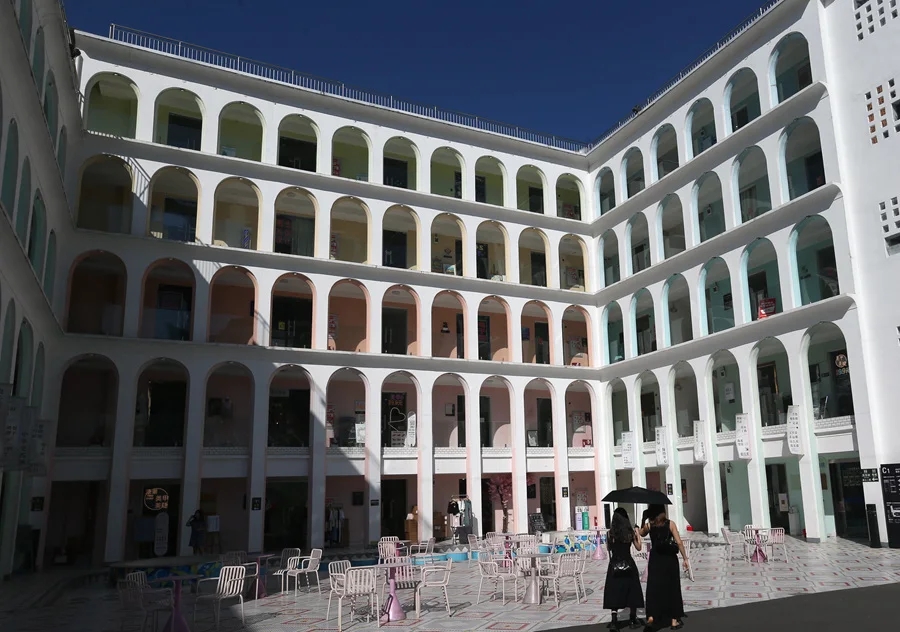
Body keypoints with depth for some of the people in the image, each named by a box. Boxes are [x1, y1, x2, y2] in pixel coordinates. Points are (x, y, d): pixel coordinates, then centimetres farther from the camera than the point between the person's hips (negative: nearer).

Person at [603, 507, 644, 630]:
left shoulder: (610, 533, -4)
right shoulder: (630, 532, -5)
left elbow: (608, 548, 8)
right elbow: (639, 547, 5)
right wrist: (637, 534, 15)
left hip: (615, 565, 0)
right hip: (629, 564, 0)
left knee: (615, 592, 4)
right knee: (632, 591, 13)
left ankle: (614, 621, -5)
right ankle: (633, 619, 20)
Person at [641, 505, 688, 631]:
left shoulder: (649, 525, -2)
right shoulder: (670, 524, -6)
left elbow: (640, 533, 19)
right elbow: (679, 542, -9)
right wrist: (685, 558, -3)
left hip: (655, 560, 1)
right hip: (670, 559, -1)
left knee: (653, 588, 4)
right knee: (672, 588, 11)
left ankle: (651, 617, -11)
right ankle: (674, 620, 17)